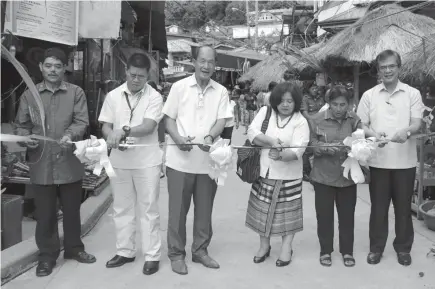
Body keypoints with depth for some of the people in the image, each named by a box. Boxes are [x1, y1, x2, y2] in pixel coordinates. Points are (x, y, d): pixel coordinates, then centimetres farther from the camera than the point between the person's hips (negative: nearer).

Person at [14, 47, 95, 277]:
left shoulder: (76, 93, 2)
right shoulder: (29, 95, 7)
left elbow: (82, 121, -6)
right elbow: (21, 125, 9)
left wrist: (70, 135, -26)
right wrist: (26, 138, -12)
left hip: (69, 162, 0)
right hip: (41, 164, 1)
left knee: (72, 209, 14)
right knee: (45, 212, 8)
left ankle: (74, 248, 32)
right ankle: (47, 255, 23)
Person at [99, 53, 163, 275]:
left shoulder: (154, 97, -6)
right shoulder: (113, 96, 5)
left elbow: (149, 126, -18)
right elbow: (105, 126, 4)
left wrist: (124, 131, -33)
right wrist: (113, 137, -18)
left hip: (146, 161, -4)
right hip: (119, 161, 4)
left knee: (148, 210, 5)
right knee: (122, 208, 13)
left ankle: (152, 255, 14)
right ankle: (125, 251, 27)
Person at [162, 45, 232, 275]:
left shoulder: (221, 92, 5)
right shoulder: (179, 87, 0)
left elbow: (221, 121, -3)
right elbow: (169, 119, 0)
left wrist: (210, 137, -24)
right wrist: (178, 138, -18)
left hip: (208, 159, 2)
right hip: (180, 159, -2)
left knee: (204, 209, 11)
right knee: (178, 209, 5)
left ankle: (200, 250, 27)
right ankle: (176, 254, 18)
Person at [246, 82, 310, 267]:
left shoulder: (301, 122, -8)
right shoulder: (265, 112, 1)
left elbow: (297, 151, -19)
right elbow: (252, 132, -11)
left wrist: (281, 155, -39)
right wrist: (271, 141, -26)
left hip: (288, 176, -3)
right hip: (264, 172, 3)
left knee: (287, 212, 4)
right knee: (262, 210, 10)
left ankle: (286, 249, 21)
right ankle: (264, 245, 29)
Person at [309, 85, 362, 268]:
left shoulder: (354, 120, -1)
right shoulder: (317, 120, -6)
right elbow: (312, 145, -7)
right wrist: (326, 148, -25)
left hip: (347, 175, 1)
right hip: (323, 176, -1)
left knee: (347, 215, 10)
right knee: (324, 215, 7)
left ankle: (347, 251, 26)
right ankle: (325, 250, 24)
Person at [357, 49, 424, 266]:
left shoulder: (413, 94, 2)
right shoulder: (369, 95, 4)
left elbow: (417, 124, -6)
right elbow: (361, 125, 4)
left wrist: (407, 132, -29)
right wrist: (373, 134, -18)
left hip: (405, 161, 0)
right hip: (378, 160, 1)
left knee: (403, 206, 9)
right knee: (378, 206, 8)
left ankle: (403, 248, 24)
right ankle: (376, 247, 21)